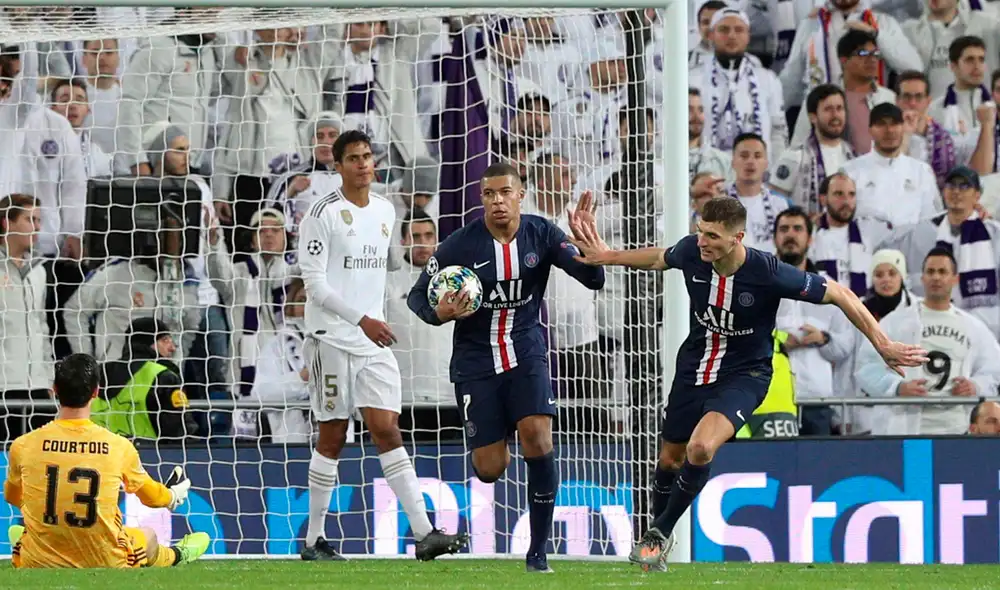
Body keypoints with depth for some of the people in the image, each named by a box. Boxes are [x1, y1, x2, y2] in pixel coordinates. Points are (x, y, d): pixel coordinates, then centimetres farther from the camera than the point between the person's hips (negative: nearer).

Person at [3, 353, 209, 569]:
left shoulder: (23, 446, -11)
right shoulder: (119, 447, -12)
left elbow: (11, 497, 12)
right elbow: (152, 497, 9)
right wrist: (171, 497, 35)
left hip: (38, 566, -1)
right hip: (105, 565, 1)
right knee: (148, 536, 34)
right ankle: (175, 556, 64)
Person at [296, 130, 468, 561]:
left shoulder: (385, 211, 12)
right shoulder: (324, 214, -9)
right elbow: (314, 284, -14)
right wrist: (361, 320, -22)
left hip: (373, 339, 5)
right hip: (332, 339, -5)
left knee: (387, 431, -3)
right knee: (333, 438, -1)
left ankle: (424, 533, -12)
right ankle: (314, 539, 9)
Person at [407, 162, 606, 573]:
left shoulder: (541, 234, -6)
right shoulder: (460, 245, -10)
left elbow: (593, 280, -12)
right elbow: (417, 296, 0)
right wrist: (440, 314, -22)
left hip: (526, 352, 1)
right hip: (476, 359, -1)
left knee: (537, 437, -21)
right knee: (489, 470, -3)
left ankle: (538, 551, -8)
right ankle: (494, 448, 40)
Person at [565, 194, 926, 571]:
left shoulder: (768, 273, -28)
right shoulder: (691, 251, -17)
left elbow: (840, 295, -18)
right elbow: (658, 258, 11)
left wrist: (883, 346, -17)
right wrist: (606, 256, 9)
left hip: (744, 374, -5)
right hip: (694, 366, 5)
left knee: (700, 448, -28)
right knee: (670, 459, 13)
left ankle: (660, 533, -6)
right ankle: (659, 537, 41)